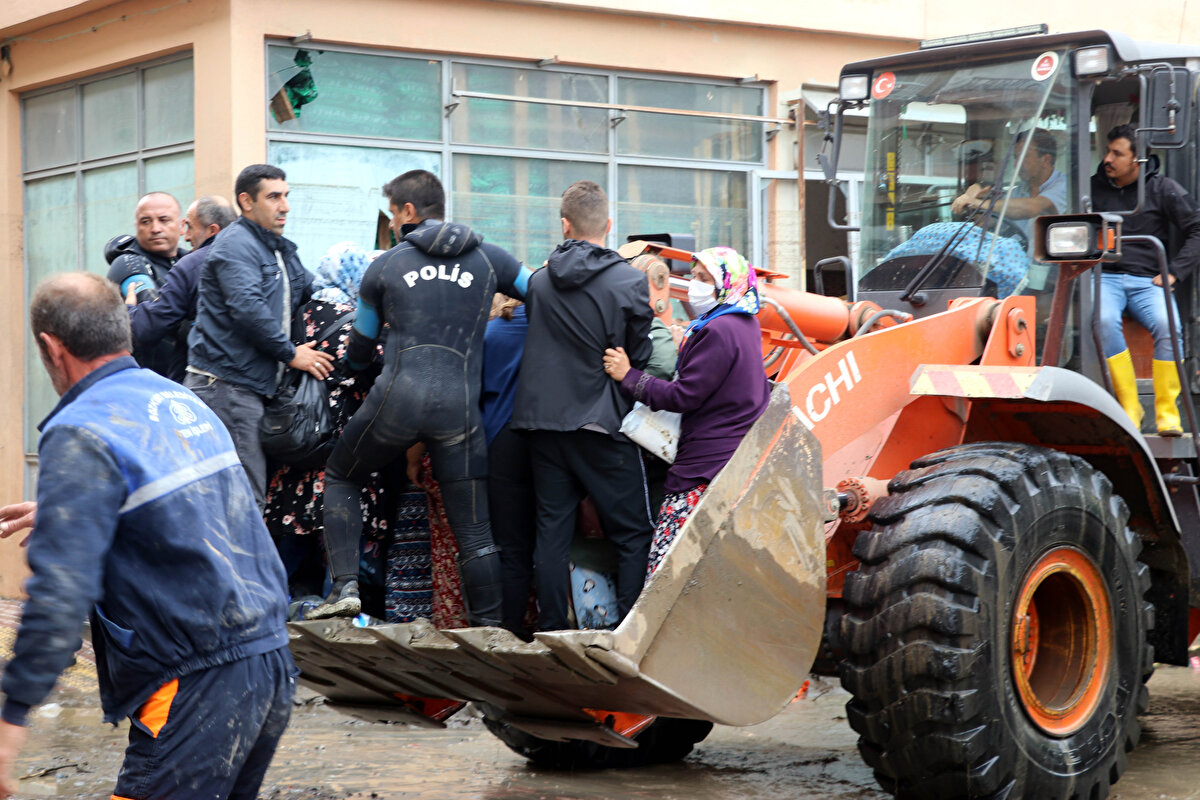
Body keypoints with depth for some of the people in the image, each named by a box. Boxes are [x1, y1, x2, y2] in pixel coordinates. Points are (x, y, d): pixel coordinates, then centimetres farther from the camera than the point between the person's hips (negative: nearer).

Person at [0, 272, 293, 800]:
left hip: (201, 690, -8)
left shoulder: (82, 434, -12)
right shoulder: (183, 401, 14)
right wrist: (57, 513, 44)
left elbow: (60, 591, -21)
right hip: (273, 665, 8)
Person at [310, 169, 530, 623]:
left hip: (398, 398, -1)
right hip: (460, 406, 1)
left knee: (340, 477, 21)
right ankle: (488, 627, 7)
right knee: (473, 530, 7)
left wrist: (350, 362, 42)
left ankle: (346, 587, 7)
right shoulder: (488, 258, 10)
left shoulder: (384, 267, 9)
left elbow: (358, 354, 19)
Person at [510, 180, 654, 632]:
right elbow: (639, 358, -3)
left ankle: (551, 632, 10)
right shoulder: (630, 282, -8)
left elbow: (539, 345, 10)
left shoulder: (538, 282, 3)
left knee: (551, 530, 9)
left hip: (543, 420, 4)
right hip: (601, 425, -4)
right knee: (632, 535, 3)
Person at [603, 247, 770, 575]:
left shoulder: (719, 332, -15)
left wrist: (628, 376, -9)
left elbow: (684, 396, -16)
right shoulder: (746, 326, 16)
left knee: (665, 570, -12)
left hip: (706, 468, -10)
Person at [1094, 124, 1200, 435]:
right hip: (1105, 277, 1)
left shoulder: (1163, 189, 7)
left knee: (1167, 326, -32)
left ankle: (1167, 411, -20)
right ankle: (1129, 406, -27)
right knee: (1104, 320, -35)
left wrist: (1173, 272, -3)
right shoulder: (1094, 187, 13)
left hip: (1147, 280, 0)